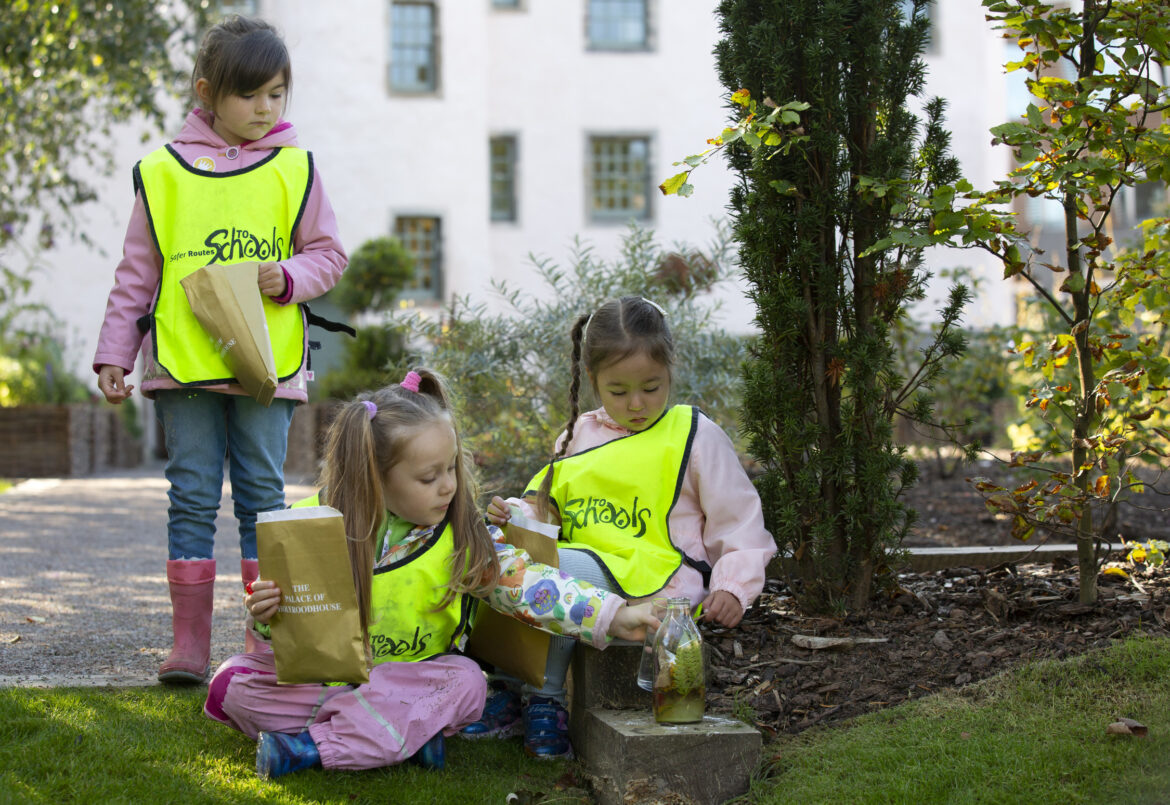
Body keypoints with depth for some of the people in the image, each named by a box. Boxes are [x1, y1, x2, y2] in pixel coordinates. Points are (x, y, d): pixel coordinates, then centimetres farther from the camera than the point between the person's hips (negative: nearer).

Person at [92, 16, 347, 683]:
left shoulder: (294, 170, 6)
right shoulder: (162, 173, 6)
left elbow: (329, 253, 9)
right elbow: (137, 273, 9)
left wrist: (287, 276, -11)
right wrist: (115, 353, 5)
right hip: (181, 364, 0)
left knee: (263, 497, 3)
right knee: (193, 497, 3)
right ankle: (189, 646, 10)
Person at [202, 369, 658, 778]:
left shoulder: (463, 538, -7)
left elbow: (526, 584, -15)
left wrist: (610, 615, -25)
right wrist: (265, 616, -25)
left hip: (410, 679, 0)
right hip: (323, 672, 0)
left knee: (465, 682, -29)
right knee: (233, 682, -20)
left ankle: (312, 746, -27)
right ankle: (404, 733, -24)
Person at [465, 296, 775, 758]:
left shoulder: (694, 436, 3)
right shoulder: (578, 437, 16)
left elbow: (739, 521, 4)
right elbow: (548, 506, 25)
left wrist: (733, 588, -10)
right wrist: (516, 515, 1)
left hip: (656, 581, -5)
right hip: (580, 566, 6)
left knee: (560, 570, -31)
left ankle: (545, 700, -14)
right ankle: (507, 689, -8)